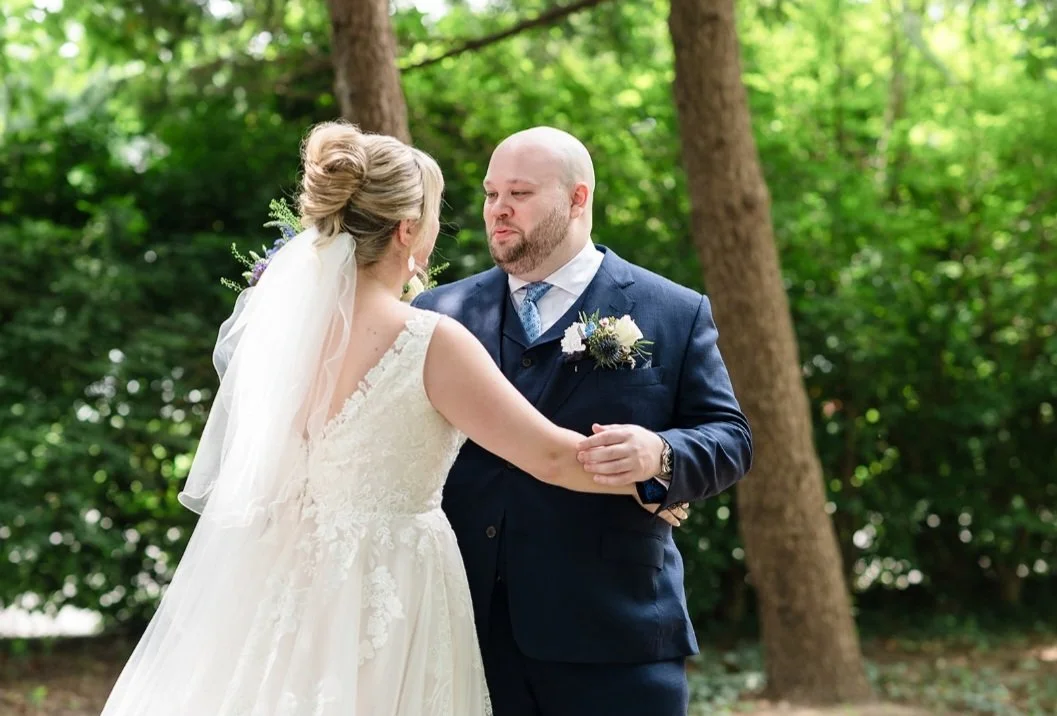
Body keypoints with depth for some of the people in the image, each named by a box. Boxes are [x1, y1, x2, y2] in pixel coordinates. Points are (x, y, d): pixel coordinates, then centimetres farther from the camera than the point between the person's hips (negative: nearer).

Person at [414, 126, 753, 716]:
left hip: (613, 630, -2)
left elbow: (729, 438, 1)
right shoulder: (442, 312, 11)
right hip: (467, 629, 2)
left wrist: (660, 455, -21)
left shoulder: (675, 314, 5)